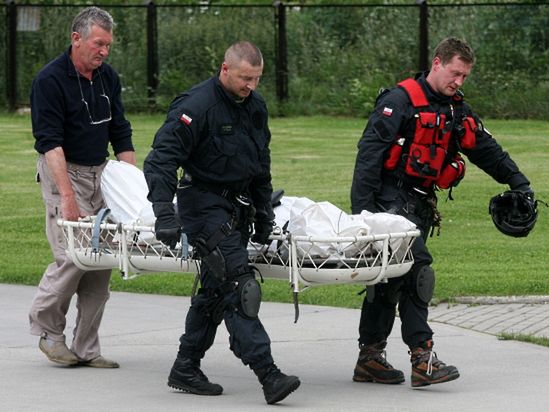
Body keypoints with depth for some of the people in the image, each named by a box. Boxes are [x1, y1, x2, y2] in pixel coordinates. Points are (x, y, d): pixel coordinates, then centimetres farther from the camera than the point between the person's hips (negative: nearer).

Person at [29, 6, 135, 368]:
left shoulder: (108, 78, 9)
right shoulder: (50, 80, -13)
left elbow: (121, 134, 15)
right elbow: (49, 142, -19)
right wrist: (67, 195, -27)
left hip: (102, 173, 6)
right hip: (64, 172, -6)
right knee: (73, 256, -16)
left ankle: (87, 348, 6)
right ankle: (47, 329, 5)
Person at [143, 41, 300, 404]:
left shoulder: (255, 106, 8)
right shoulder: (196, 106, -17)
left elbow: (261, 163, 21)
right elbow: (161, 160, -21)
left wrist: (264, 211, 20)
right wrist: (165, 214, -29)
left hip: (238, 206, 8)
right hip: (204, 204, -8)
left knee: (215, 288, 11)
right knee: (240, 286, -16)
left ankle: (186, 370, 21)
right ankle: (268, 374, -22)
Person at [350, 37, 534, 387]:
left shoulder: (457, 112, 15)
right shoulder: (401, 101, -10)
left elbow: (488, 150, 23)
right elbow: (370, 150, -15)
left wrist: (518, 183, 15)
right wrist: (362, 206, -21)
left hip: (420, 204, 8)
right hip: (391, 198, -8)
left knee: (389, 277, 11)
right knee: (417, 270, -18)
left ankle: (370, 358, 17)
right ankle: (423, 358, -20)